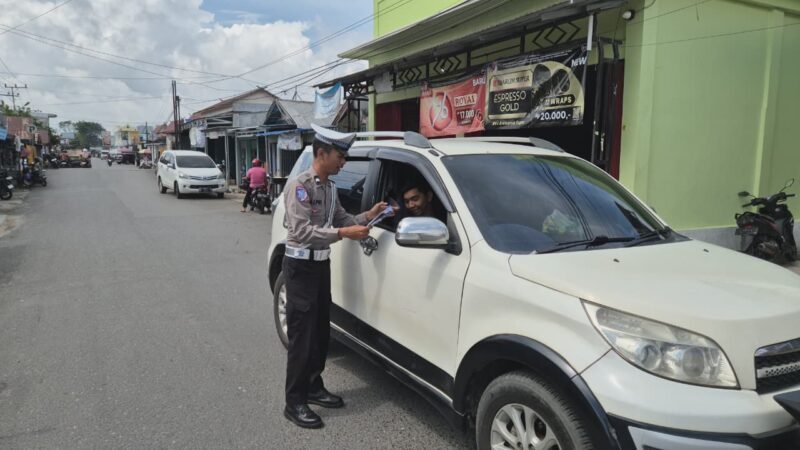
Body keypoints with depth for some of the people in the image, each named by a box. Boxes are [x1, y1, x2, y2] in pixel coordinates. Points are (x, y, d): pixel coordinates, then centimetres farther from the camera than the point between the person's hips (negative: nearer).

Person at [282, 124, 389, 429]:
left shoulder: (329, 187, 9)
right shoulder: (299, 185, -17)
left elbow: (341, 219, 11)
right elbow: (301, 231, -26)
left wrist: (368, 216, -4)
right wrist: (342, 234, -31)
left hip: (321, 263, 8)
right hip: (301, 265, -8)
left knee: (321, 331, 14)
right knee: (302, 335, -4)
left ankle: (314, 387, 29)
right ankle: (295, 403, 7)